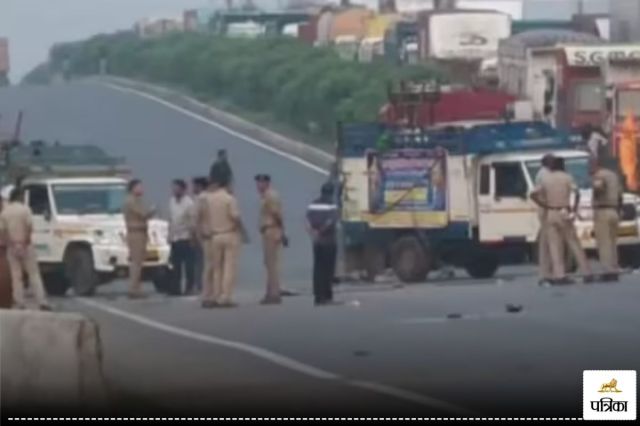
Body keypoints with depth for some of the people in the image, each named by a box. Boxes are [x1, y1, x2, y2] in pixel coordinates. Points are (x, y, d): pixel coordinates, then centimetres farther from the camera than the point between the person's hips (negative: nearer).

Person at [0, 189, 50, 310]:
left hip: (12, 247, 3)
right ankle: (42, 301, -7)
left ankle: (19, 303, 3)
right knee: (34, 274, -1)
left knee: (16, 276, 7)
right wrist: (27, 239, -8)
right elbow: (29, 226, -18)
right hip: (25, 246, -3)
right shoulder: (24, 209, -7)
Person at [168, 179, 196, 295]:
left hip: (185, 238, -6)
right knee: (176, 265, 8)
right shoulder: (172, 202, 10)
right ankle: (175, 288, 11)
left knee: (188, 265, -2)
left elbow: (192, 221, -11)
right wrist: (170, 235, 11)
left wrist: (191, 237, -14)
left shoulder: (188, 203, -11)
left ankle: (190, 287, 3)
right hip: (174, 238, 6)